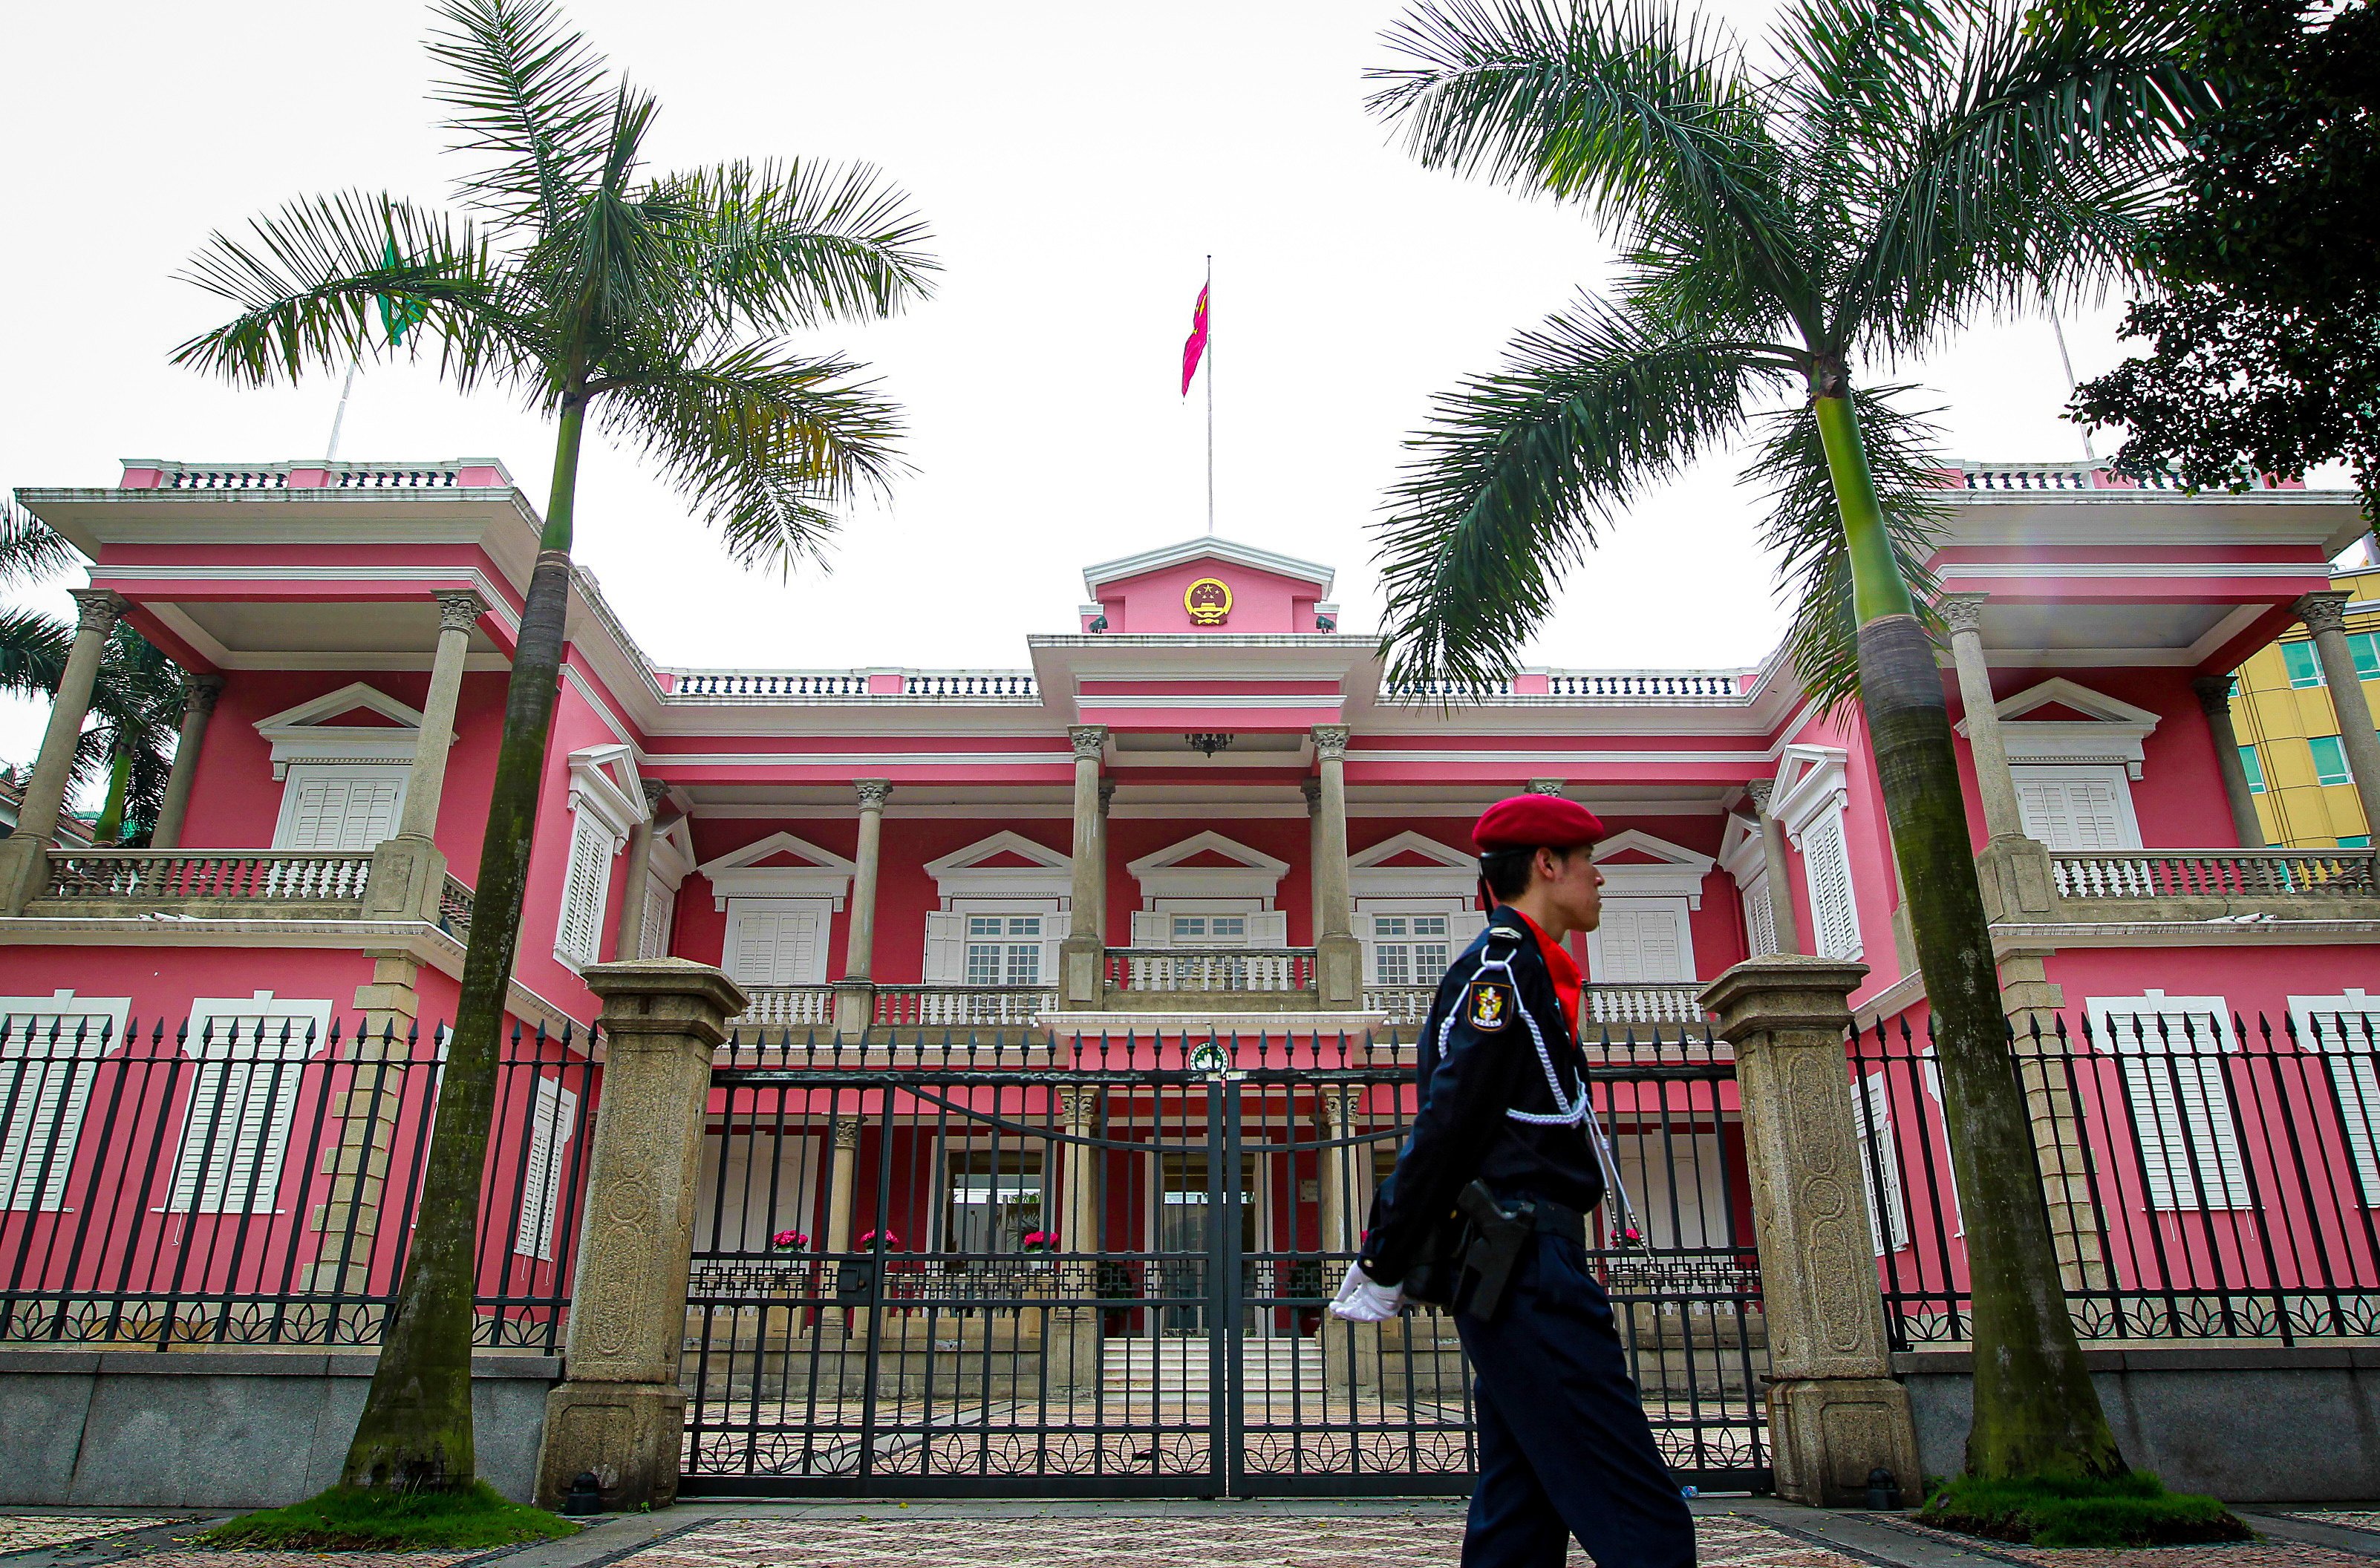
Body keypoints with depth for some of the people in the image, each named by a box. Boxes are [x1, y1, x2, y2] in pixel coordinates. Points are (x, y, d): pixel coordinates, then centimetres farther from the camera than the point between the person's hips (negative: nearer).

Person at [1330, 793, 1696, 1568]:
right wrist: (1382, 1268, -15)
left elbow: (1449, 1128, 22)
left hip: (1517, 1267, 10)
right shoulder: (1504, 965, -10)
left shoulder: (1513, 967, 22)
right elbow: (1447, 1125, -16)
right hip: (1527, 1265, -10)